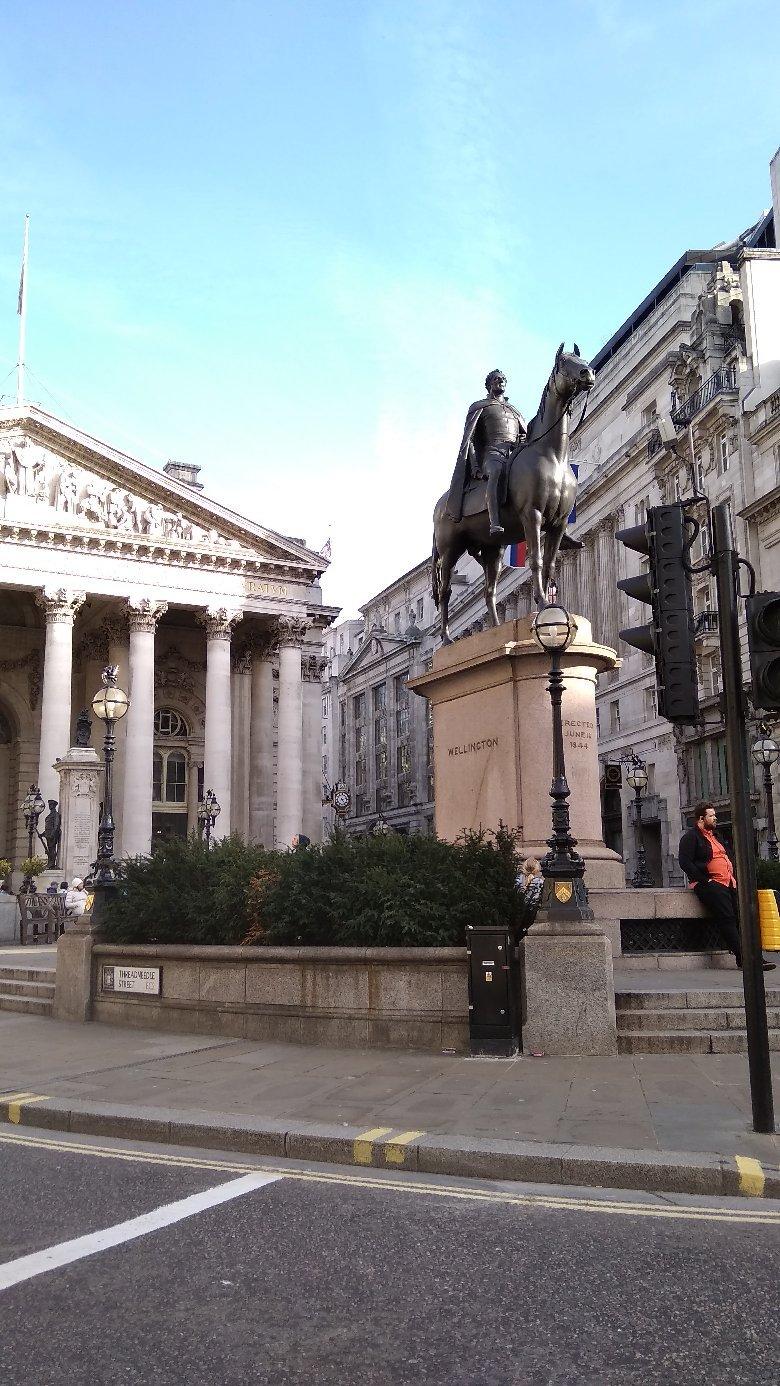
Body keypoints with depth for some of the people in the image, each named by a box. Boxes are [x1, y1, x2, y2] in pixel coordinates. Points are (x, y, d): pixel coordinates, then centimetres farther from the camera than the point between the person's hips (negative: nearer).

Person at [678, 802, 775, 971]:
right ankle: (742, 957, -21)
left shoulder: (714, 835, 26)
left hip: (729, 882, 9)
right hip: (709, 884, -8)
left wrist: (732, 876, 15)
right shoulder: (691, 837, -2)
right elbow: (685, 862, -13)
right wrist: (704, 881, -17)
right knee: (727, 918, -20)